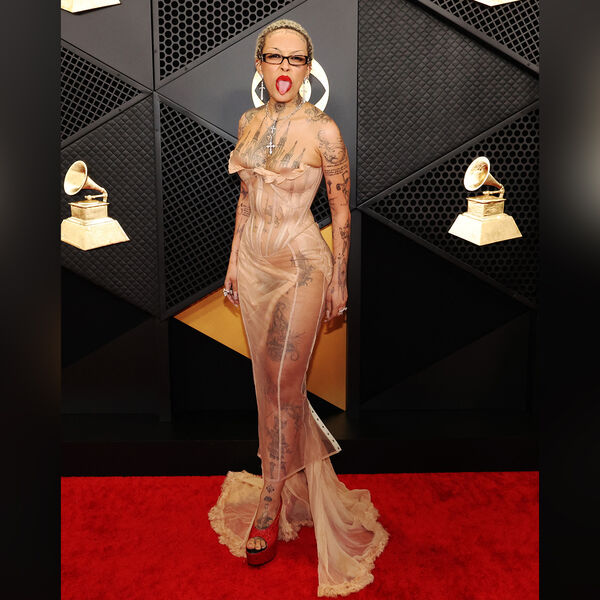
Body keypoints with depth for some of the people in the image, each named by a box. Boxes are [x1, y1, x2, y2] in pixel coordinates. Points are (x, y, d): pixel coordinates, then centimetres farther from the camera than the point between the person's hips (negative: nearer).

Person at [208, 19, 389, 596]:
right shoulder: (250, 121, 7)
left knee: (283, 385, -3)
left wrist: (339, 279, -3)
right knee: (267, 377, 13)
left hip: (301, 265, -6)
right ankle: (299, 469, 35)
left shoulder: (323, 130, -11)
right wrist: (233, 260, 14)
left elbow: (341, 211, -5)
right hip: (254, 261, 6)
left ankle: (269, 509, 11)